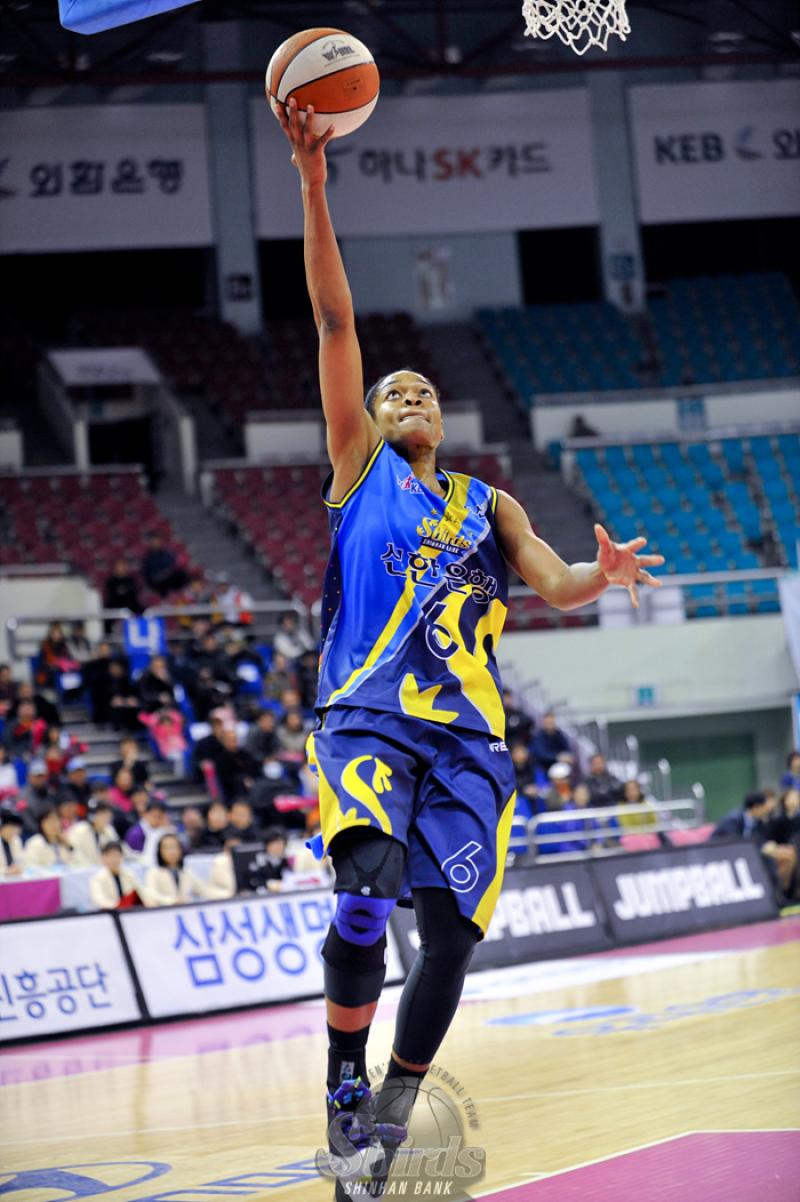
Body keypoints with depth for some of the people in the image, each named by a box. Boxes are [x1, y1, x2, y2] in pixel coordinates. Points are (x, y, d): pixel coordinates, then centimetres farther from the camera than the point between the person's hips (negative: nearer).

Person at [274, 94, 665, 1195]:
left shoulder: (488, 506, 21)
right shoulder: (361, 464, 13)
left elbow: (553, 583, 5)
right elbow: (336, 321, 5)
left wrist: (602, 575, -20)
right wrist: (315, 186, -3)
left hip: (468, 740, 4)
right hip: (367, 721, -3)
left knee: (452, 937, -4)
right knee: (370, 888, -28)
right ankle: (344, 1079, -9)